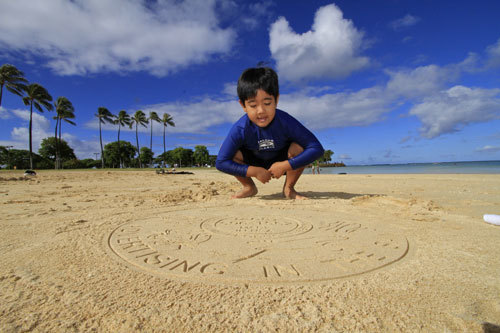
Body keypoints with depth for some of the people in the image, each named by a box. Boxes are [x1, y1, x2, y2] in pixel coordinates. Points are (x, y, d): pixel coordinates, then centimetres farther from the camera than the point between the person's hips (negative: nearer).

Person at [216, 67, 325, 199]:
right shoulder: (240, 129, -30)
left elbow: (317, 148, -31)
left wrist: (285, 166, -35)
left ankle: (288, 188, -3)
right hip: (254, 163, 1)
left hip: (280, 161, 0)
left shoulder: (286, 122, -30)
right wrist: (255, 171, -31)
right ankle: (249, 188, 0)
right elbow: (221, 162, -28)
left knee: (299, 148, -31)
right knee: (231, 152, -27)